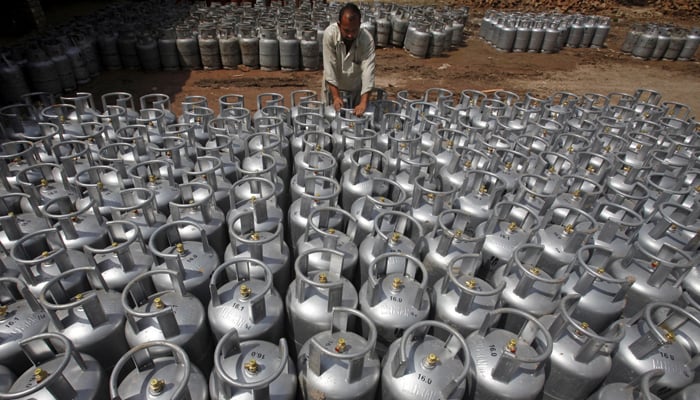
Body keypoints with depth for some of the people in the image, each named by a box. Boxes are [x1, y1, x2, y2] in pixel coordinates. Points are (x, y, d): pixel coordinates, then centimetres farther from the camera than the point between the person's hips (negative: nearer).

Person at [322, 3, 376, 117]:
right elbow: (329, 66, -25)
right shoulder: (329, 34, -26)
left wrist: (363, 103, -42)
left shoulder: (367, 39, -26)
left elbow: (368, 70, -32)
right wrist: (336, 96, -30)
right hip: (333, 86, 0)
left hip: (356, 88, 0)